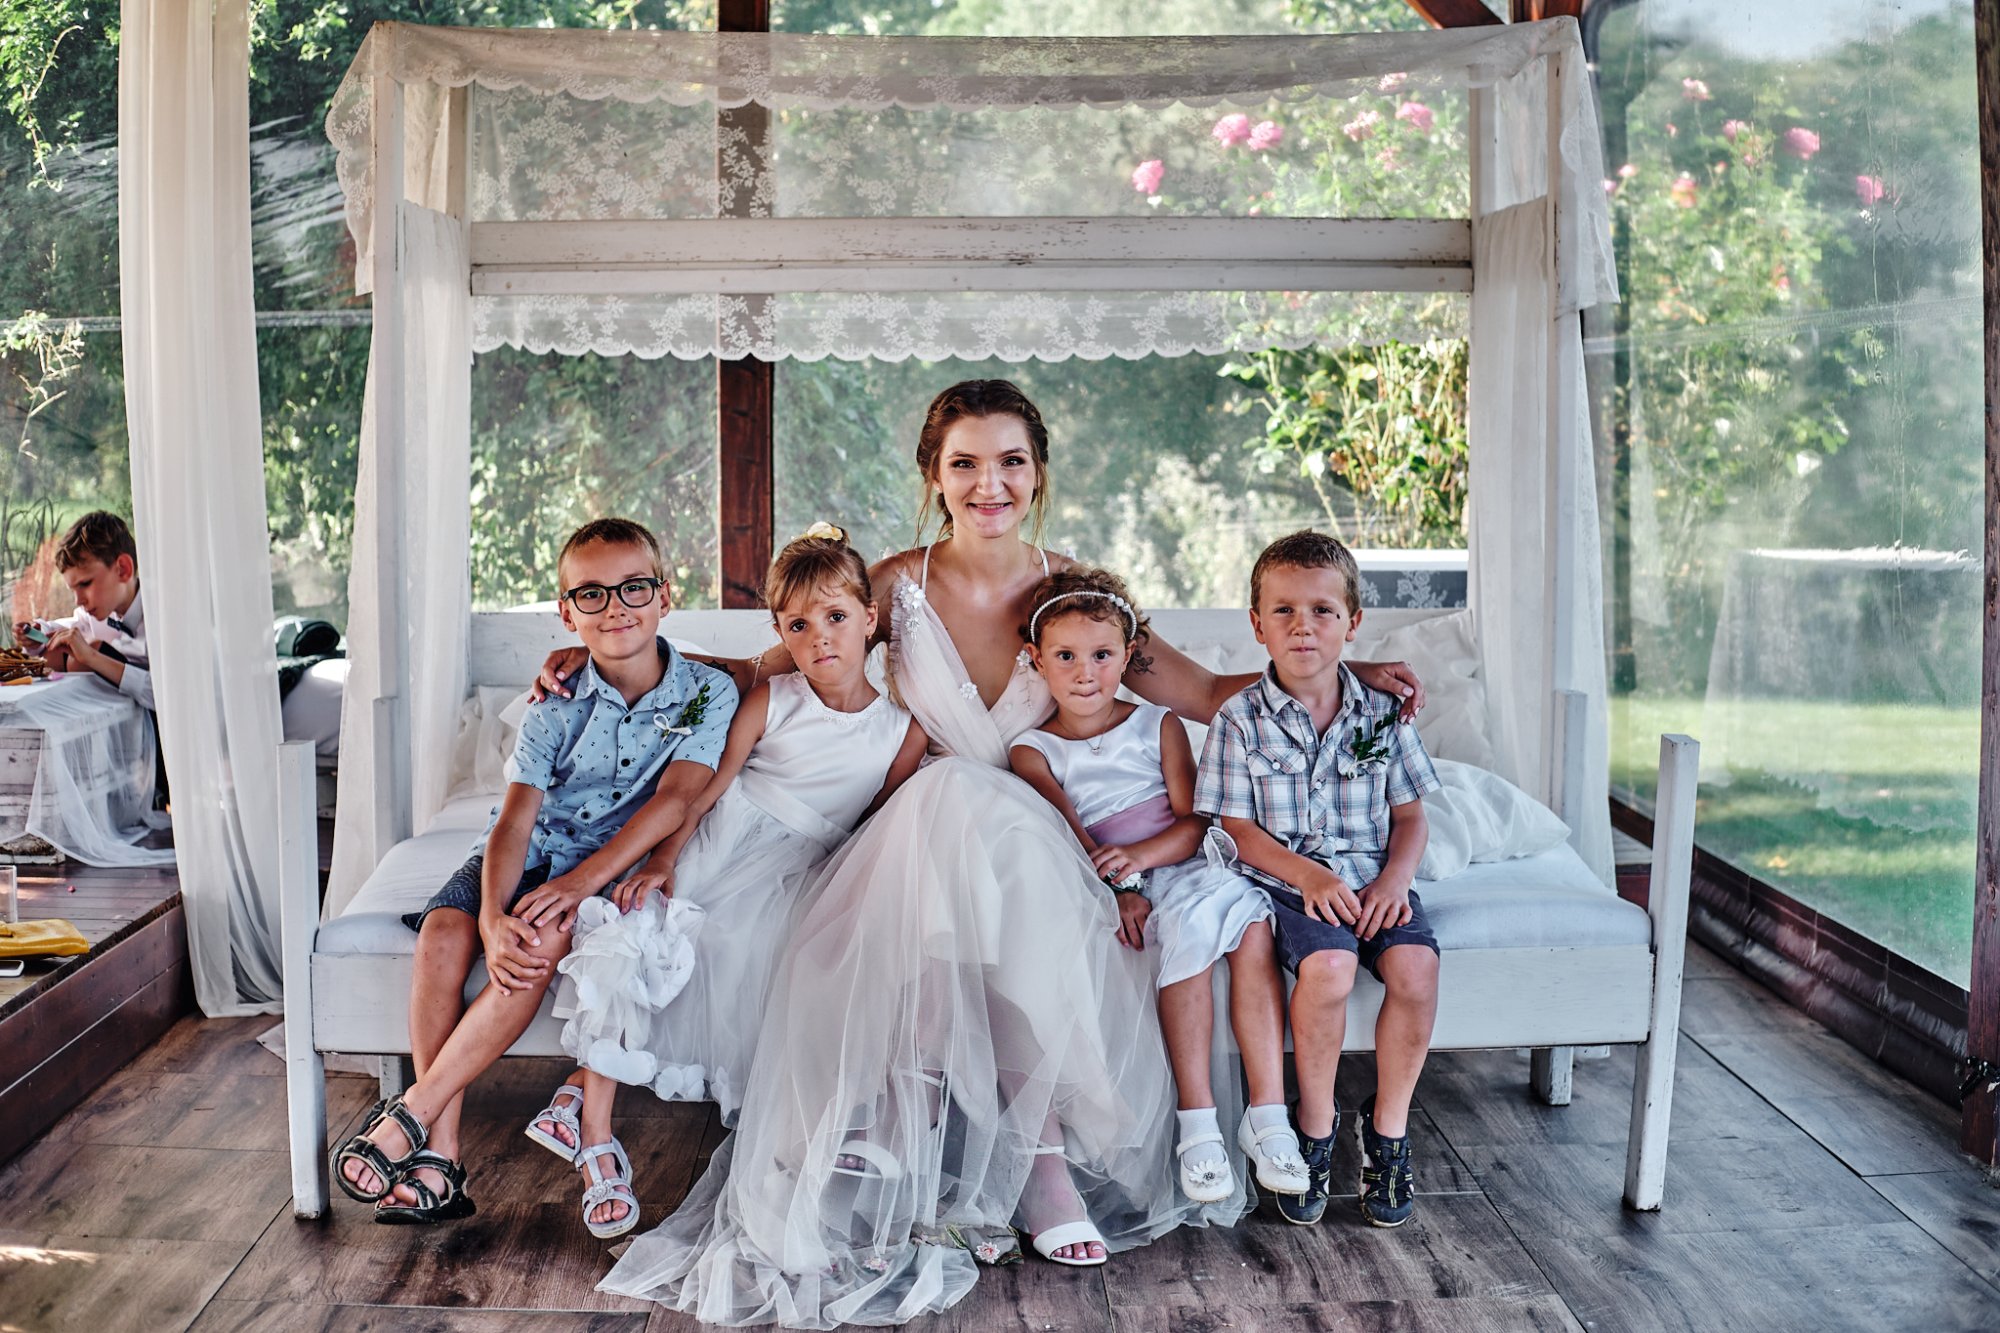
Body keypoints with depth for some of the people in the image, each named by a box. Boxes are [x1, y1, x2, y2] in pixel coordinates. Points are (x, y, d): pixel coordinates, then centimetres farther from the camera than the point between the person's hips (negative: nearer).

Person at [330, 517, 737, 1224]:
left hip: (618, 861, -2)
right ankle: (440, 1152, -22)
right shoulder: (557, 706, -4)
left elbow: (676, 798, -18)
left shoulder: (707, 693, -7)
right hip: (532, 852, 3)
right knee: (445, 933, -26)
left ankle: (411, 1114, -23)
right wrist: (493, 917, -32)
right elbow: (514, 819, -14)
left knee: (542, 943, -33)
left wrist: (584, 878, -30)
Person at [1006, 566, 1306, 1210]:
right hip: (1113, 884, -2)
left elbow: (1195, 820, 2)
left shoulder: (1158, 726, 12)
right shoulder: (1033, 750, 8)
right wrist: (1117, 890, -23)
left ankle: (1267, 1115, -30)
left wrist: (1137, 855, -17)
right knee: (1192, 922, -33)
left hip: (1186, 863, 2)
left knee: (1251, 915, -29)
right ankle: (1197, 1124, -31)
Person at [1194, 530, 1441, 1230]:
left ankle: (1388, 1125, -2)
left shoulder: (1382, 712, 6)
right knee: (1327, 969, -32)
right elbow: (1236, 828, -3)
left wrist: (1395, 878, -10)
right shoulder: (1240, 720, -1)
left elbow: (1409, 813, 9)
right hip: (1288, 881, -2)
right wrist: (1309, 876, -17)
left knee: (1415, 969, -26)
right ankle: (1316, 1127, -7)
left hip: (1373, 878, 3)